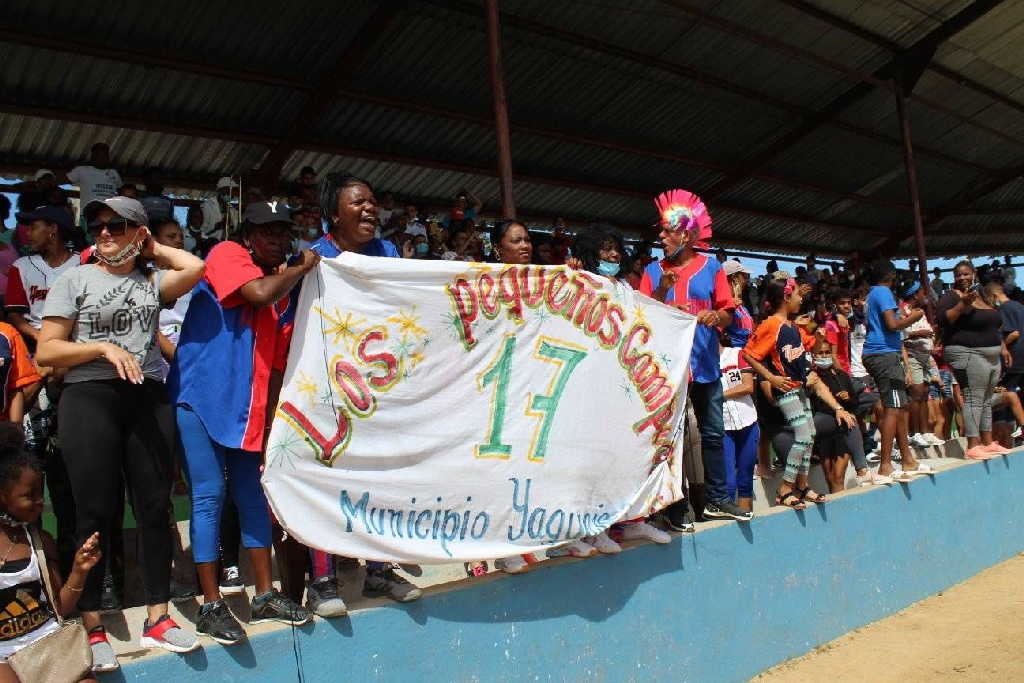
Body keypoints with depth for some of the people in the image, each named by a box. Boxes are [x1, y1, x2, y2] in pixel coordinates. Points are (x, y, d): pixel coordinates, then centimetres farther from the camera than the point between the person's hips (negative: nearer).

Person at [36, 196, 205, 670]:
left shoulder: (151, 281, 14)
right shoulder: (74, 280, 8)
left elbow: (197, 266, -6)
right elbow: (45, 352, 2)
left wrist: (152, 249, 8)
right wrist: (104, 347, -11)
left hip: (149, 399, 3)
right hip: (89, 399, -2)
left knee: (154, 507, 3)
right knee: (96, 512, 0)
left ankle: (157, 618, 14)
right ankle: (91, 628, 12)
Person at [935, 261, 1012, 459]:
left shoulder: (982, 296, 19)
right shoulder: (951, 297, -5)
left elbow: (994, 326, 28)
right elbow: (942, 319, -21)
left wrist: (1002, 347, 23)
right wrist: (963, 303, -26)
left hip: (992, 356, 9)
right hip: (968, 354, -9)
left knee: (987, 400, 11)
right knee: (973, 399, -13)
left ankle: (988, 442, 18)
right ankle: (973, 445, -14)